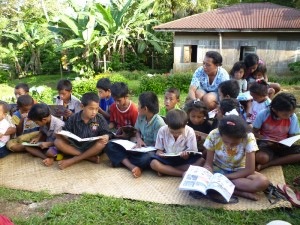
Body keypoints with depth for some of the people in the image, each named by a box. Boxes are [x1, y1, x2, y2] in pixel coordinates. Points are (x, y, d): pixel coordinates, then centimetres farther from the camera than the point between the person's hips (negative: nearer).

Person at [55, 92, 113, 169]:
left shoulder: (100, 119, -7)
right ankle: (90, 157, -26)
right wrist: (59, 134, -23)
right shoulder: (73, 118, -5)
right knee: (58, 142, -20)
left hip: (92, 148, -1)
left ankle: (72, 160, -28)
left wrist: (106, 137, -32)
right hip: (76, 147, 2)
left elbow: (106, 133, -9)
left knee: (102, 143, -32)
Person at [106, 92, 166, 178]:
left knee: (146, 159, -45)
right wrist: (139, 139, -8)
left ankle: (123, 160, -18)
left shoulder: (159, 123, -19)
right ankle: (132, 167, -30)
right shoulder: (141, 116, 0)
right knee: (110, 146, -11)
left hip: (151, 151, -7)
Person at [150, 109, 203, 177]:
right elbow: (159, 150, -1)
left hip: (183, 159, 1)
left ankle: (165, 170, -23)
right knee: (154, 163, -30)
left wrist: (186, 155, -33)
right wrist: (161, 154, -24)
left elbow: (192, 153, -10)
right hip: (167, 159, -1)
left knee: (201, 161, -27)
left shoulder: (190, 132, -11)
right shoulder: (162, 130, -10)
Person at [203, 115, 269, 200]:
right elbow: (208, 164, -12)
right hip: (218, 169, 2)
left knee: (263, 182, -30)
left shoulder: (248, 138, -25)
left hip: (239, 171, -1)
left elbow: (249, 169, -21)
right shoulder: (213, 135, -22)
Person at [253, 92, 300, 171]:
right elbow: (255, 132, -4)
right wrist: (266, 140, -21)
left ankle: (266, 165, -24)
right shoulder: (263, 115, -17)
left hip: (283, 146, 5)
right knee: (260, 157, -39)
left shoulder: (293, 117, -9)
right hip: (266, 144, -5)